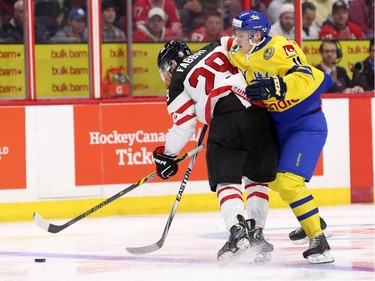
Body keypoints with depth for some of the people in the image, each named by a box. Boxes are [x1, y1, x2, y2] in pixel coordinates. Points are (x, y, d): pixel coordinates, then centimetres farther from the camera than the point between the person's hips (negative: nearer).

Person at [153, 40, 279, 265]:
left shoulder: (177, 82, 16)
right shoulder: (215, 48, 30)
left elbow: (184, 126, 10)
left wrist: (166, 155, 23)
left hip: (227, 117, -4)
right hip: (259, 112, 5)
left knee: (226, 180, -2)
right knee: (258, 178, 19)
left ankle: (237, 230, -25)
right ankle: (256, 231, 9)